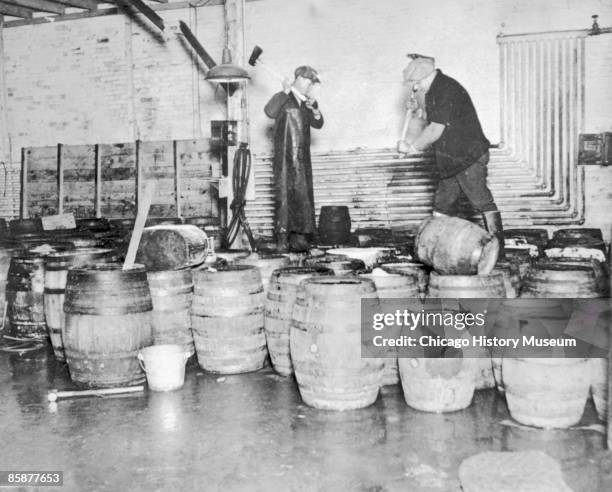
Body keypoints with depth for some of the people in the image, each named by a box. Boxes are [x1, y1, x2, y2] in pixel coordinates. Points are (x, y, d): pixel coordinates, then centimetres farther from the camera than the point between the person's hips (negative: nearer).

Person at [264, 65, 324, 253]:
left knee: (303, 196, 3)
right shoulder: (282, 98, 0)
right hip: (284, 156, -6)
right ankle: (282, 238, -7)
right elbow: (269, 112, -20)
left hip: (302, 158, 6)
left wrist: (315, 109, -5)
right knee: (284, 195, -8)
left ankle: (299, 236, 8)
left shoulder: (308, 103, 17)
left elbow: (318, 124, 13)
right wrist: (286, 92, -20)